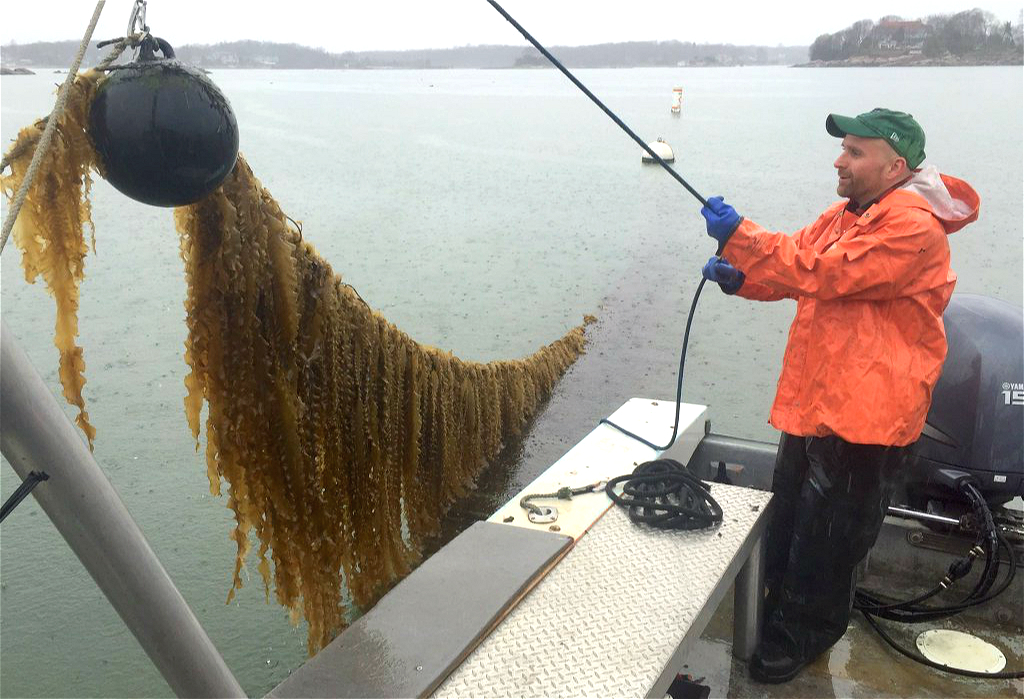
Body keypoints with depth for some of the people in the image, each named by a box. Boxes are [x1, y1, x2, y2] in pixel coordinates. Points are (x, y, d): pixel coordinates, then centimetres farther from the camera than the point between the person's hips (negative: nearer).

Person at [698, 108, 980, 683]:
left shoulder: (913, 226, -19)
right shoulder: (847, 215, 12)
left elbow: (823, 271, -28)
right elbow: (793, 266, 11)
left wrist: (737, 236, -28)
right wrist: (740, 277, -10)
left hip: (864, 414, -9)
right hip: (813, 399, 9)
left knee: (825, 536, 6)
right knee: (788, 521, 21)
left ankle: (802, 634, 25)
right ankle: (783, 614, 40)